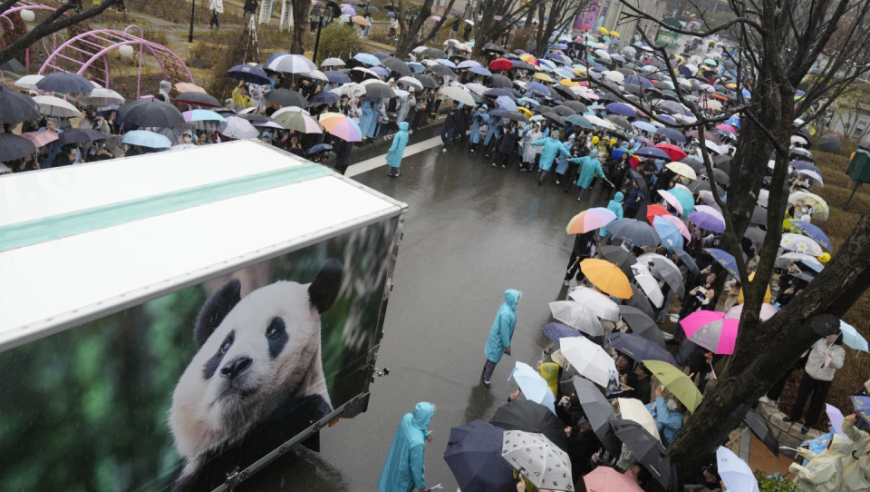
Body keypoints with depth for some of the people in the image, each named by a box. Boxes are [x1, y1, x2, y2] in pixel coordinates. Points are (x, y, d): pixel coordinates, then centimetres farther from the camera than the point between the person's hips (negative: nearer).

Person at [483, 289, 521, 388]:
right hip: (499, 338, -8)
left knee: (492, 355, 32)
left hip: (497, 335, 8)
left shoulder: (508, 305, -10)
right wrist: (507, 345, -17)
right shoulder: (506, 313, -39)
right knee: (494, 358, 11)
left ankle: (486, 367, 57)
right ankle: (486, 379, 30)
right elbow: (504, 330, -29)